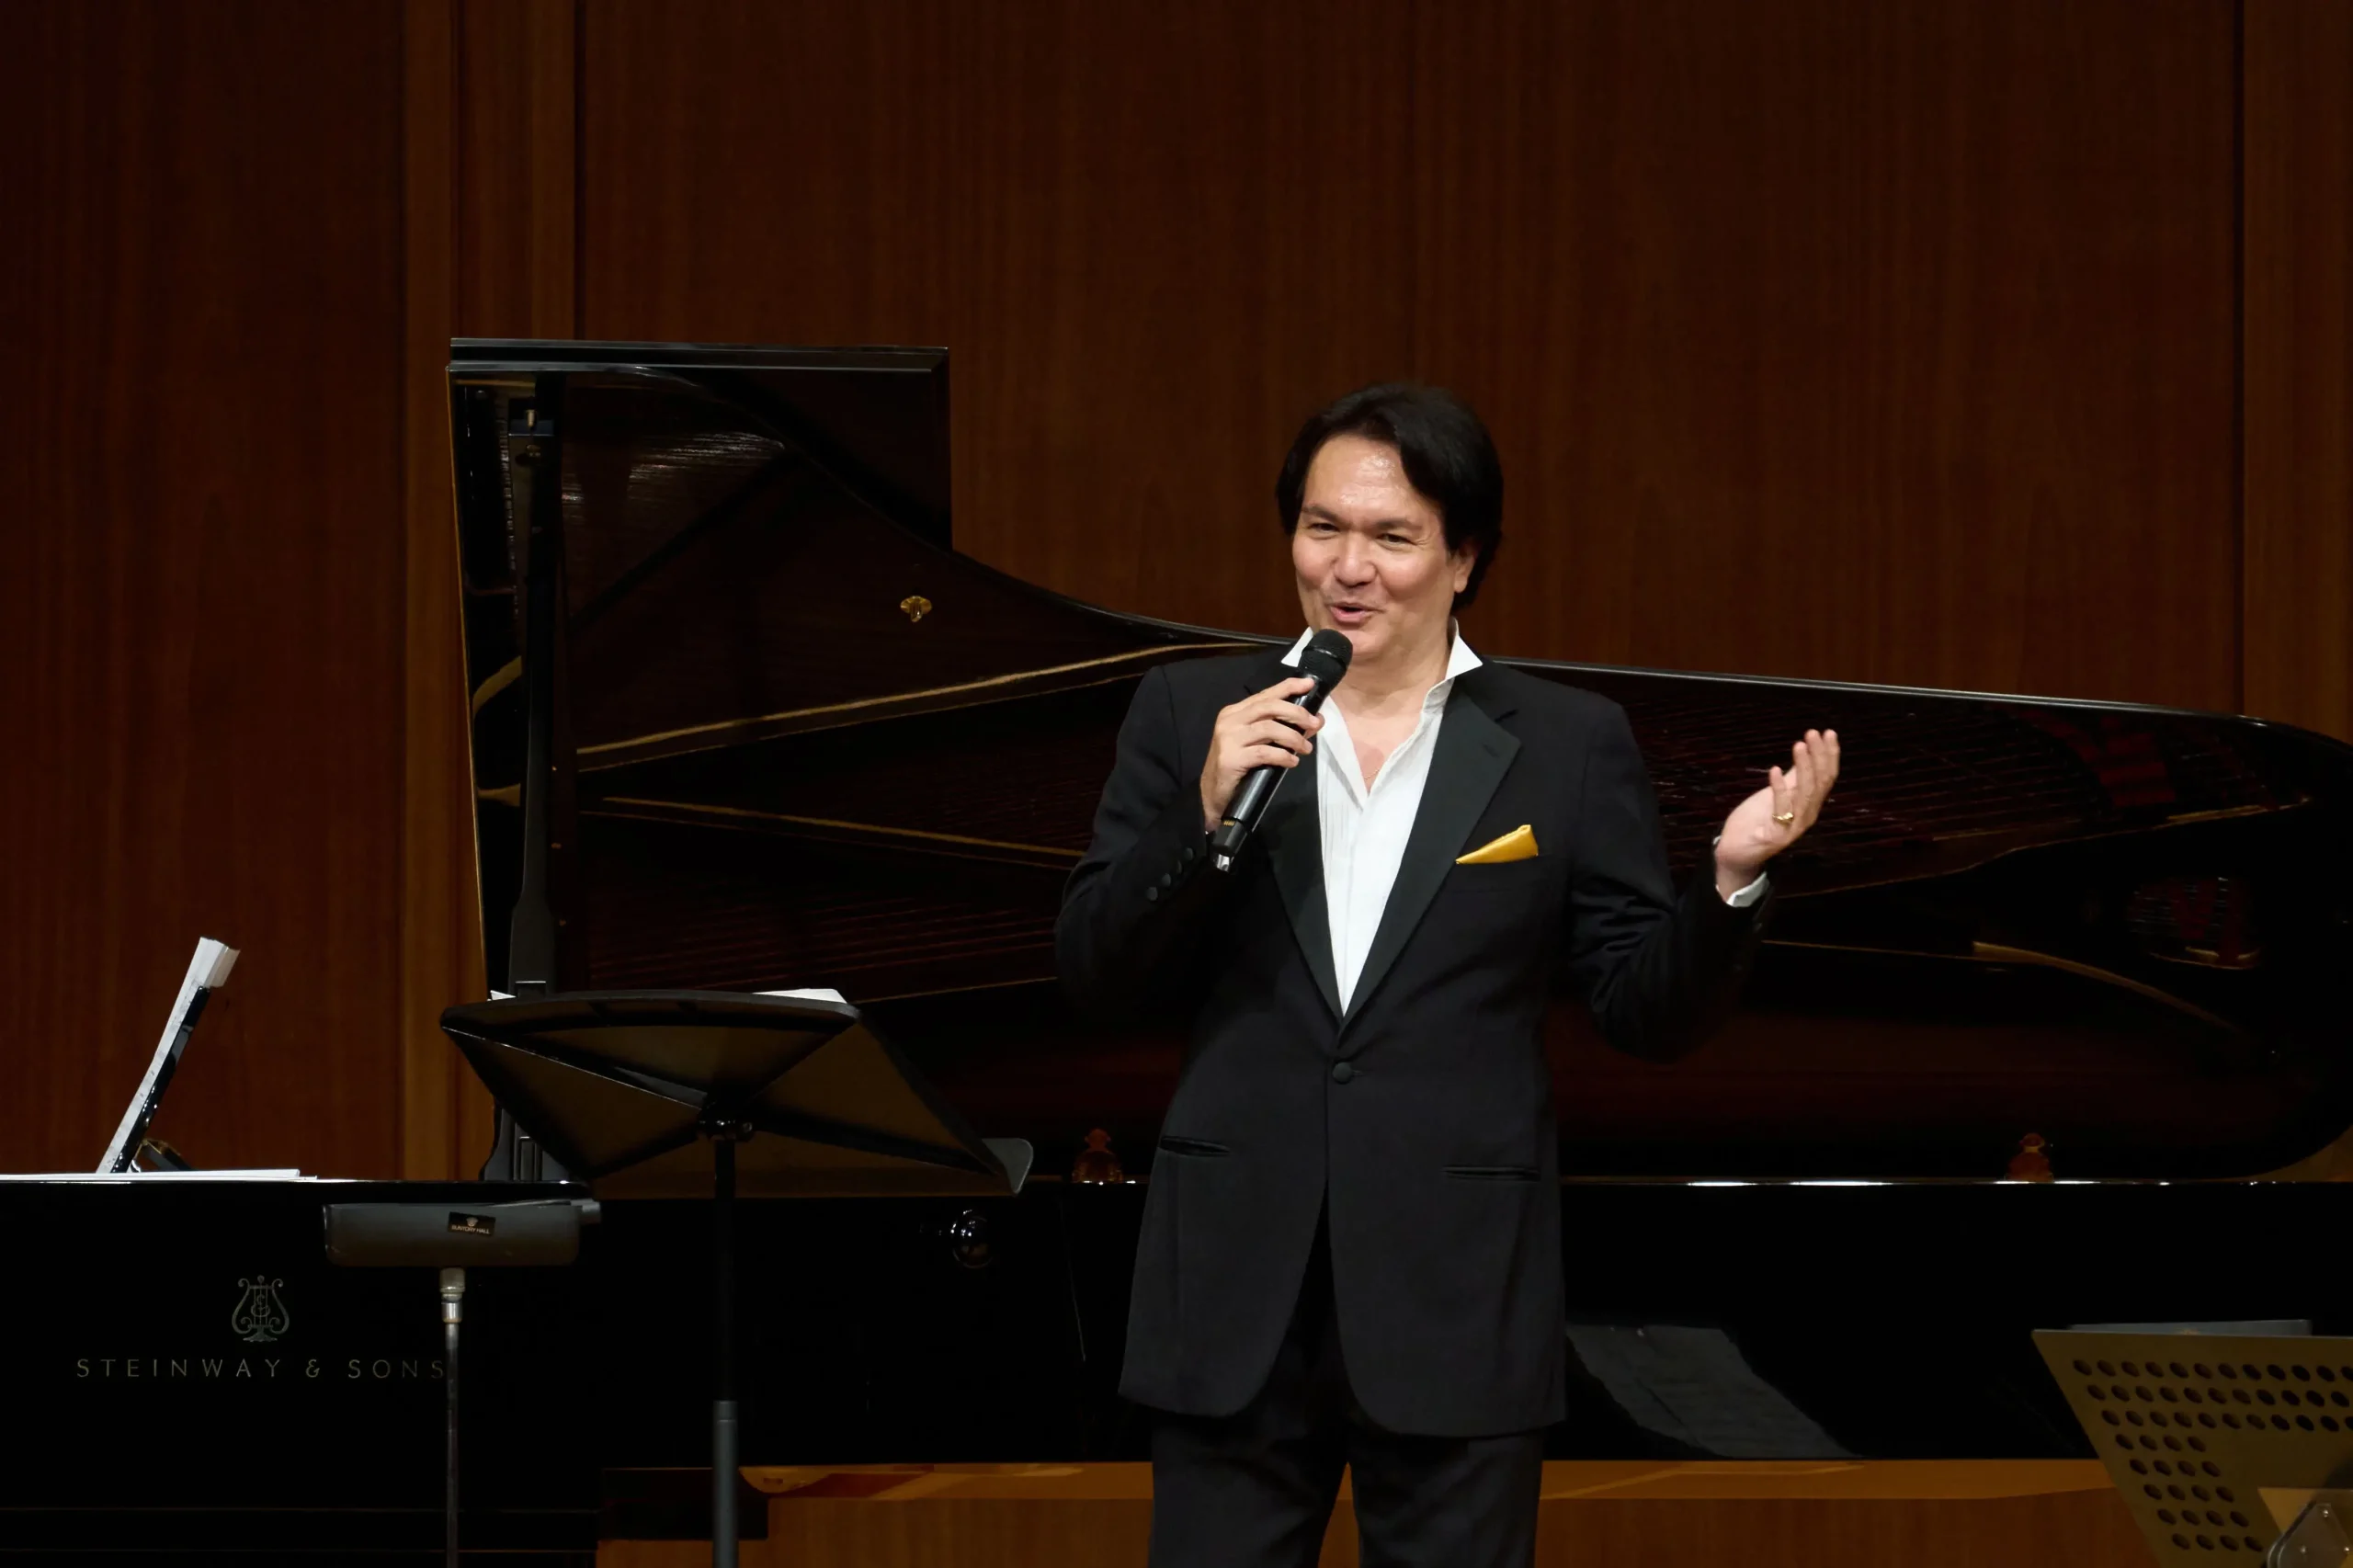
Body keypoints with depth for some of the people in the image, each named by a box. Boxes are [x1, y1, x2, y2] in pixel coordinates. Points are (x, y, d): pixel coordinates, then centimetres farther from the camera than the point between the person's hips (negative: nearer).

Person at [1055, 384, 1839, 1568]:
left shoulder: (1569, 747, 3)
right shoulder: (1189, 716, 6)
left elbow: (1648, 1011, 2)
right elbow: (1093, 972, 1)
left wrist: (1729, 881, -17)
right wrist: (1203, 813, -14)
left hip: (1455, 1308, -1)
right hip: (1236, 1297, 1)